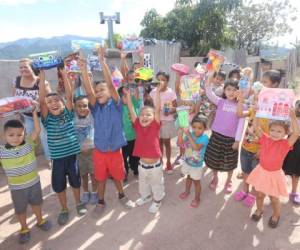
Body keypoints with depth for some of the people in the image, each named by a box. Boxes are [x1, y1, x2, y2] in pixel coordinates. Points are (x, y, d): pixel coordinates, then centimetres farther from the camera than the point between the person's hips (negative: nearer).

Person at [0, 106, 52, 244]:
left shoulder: (29, 144, -14)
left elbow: (37, 130, -21)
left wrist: (34, 113, -22)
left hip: (34, 182, 1)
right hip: (16, 187, 0)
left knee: (36, 203, 22)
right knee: (20, 209, 18)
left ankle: (40, 221, 47)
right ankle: (24, 229, 41)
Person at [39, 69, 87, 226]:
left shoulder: (68, 114, -2)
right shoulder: (47, 119, -3)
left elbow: (69, 96, -12)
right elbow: (41, 101, -14)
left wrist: (64, 74, -17)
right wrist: (42, 77, -18)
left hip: (72, 154, 0)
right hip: (57, 157, 1)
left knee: (75, 181, 16)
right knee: (58, 185, 13)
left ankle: (78, 203, 41)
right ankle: (64, 209, 35)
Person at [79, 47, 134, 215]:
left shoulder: (115, 105, -9)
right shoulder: (96, 108, -3)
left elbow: (110, 84, -21)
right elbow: (88, 91, -19)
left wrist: (103, 62, -27)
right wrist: (84, 69, -29)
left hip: (115, 150, -1)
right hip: (99, 150, 2)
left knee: (118, 175, 18)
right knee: (101, 178, 17)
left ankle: (122, 196, 44)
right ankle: (101, 201, 39)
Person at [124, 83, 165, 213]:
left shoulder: (155, 126, -15)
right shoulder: (138, 126, -8)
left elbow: (157, 108, -25)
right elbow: (131, 110, -11)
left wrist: (158, 92, -31)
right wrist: (127, 94, -16)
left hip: (155, 164, -3)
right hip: (142, 163, 4)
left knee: (156, 184, 20)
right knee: (143, 183, 28)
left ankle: (157, 200, 45)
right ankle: (146, 196, 55)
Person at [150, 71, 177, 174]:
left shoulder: (171, 92, -9)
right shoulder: (153, 92, -1)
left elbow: (175, 107, -7)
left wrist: (170, 111, -26)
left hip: (167, 121, -2)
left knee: (167, 142, 8)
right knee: (159, 142, 13)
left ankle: (168, 162, 26)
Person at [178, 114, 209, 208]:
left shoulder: (204, 138, -26)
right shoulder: (190, 134, -14)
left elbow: (196, 147, -41)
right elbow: (180, 142, -17)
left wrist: (188, 135, -43)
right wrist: (182, 131, -27)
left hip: (197, 165, -4)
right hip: (187, 162, 4)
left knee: (196, 182, 14)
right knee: (189, 177, 28)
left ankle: (197, 198, 36)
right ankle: (187, 191, 52)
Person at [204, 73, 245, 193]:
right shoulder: (220, 102, -3)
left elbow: (241, 124, -6)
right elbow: (209, 93, -16)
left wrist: (237, 140, -8)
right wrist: (210, 78, -28)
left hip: (231, 138, 0)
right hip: (217, 135, 1)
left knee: (230, 162, 14)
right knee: (214, 159, 14)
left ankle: (228, 181, 38)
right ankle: (215, 178, 39)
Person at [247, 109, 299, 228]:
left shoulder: (285, 144, -16)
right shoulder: (265, 139, -9)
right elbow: (256, 127, -12)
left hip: (275, 174, -2)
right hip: (261, 172, 2)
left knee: (274, 198, 14)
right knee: (259, 194, 19)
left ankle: (276, 215, 43)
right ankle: (259, 210, 46)